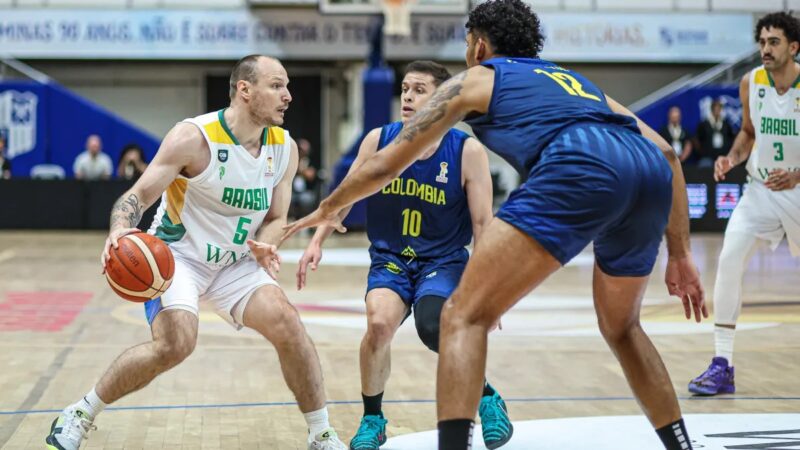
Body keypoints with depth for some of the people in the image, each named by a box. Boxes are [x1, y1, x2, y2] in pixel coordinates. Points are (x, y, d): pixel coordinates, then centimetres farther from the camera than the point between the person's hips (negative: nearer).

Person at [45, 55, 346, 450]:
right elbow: (138, 195, -18)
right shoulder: (194, 137, -21)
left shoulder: (285, 148, -4)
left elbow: (276, 217, 6)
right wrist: (119, 231, -39)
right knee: (175, 344, -26)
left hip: (236, 262, 5)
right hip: (177, 253, -5)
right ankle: (81, 414, -5)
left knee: (287, 324, -15)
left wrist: (264, 246, -17)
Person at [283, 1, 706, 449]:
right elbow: (665, 152, 31)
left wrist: (330, 207, 48)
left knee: (465, 315, 0)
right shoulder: (574, 80, 40)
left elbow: (386, 164, 30)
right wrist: (680, 253, 33)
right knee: (621, 327, 29)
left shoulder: (474, 79, 28)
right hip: (650, 172, 6)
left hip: (577, 169, -6)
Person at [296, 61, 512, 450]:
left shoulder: (468, 151, -11)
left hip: (444, 261, -2)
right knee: (379, 323, -27)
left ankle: (488, 399, 0)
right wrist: (317, 242, -2)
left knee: (434, 328, -30)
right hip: (390, 258, 2)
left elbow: (483, 223, -7)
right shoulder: (379, 140, -4)